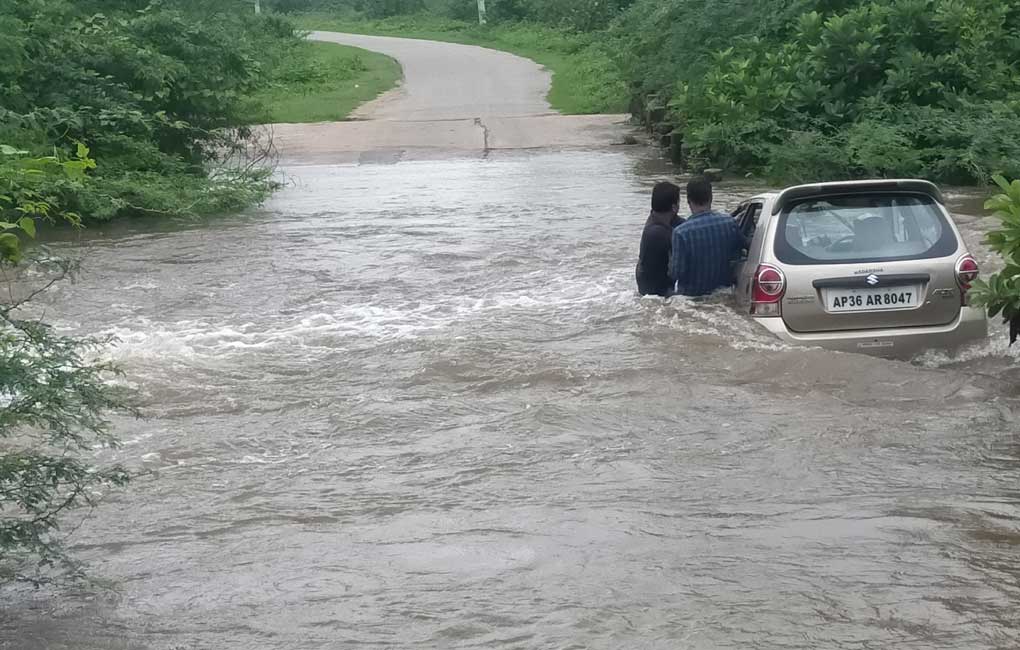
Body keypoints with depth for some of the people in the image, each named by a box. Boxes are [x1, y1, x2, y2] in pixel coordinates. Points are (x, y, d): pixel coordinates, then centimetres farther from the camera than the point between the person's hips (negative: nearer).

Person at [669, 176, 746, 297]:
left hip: (691, 294, -4)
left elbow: (676, 272, -18)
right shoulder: (729, 222, -9)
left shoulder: (680, 232, -21)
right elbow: (744, 247, 10)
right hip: (722, 292, 4)